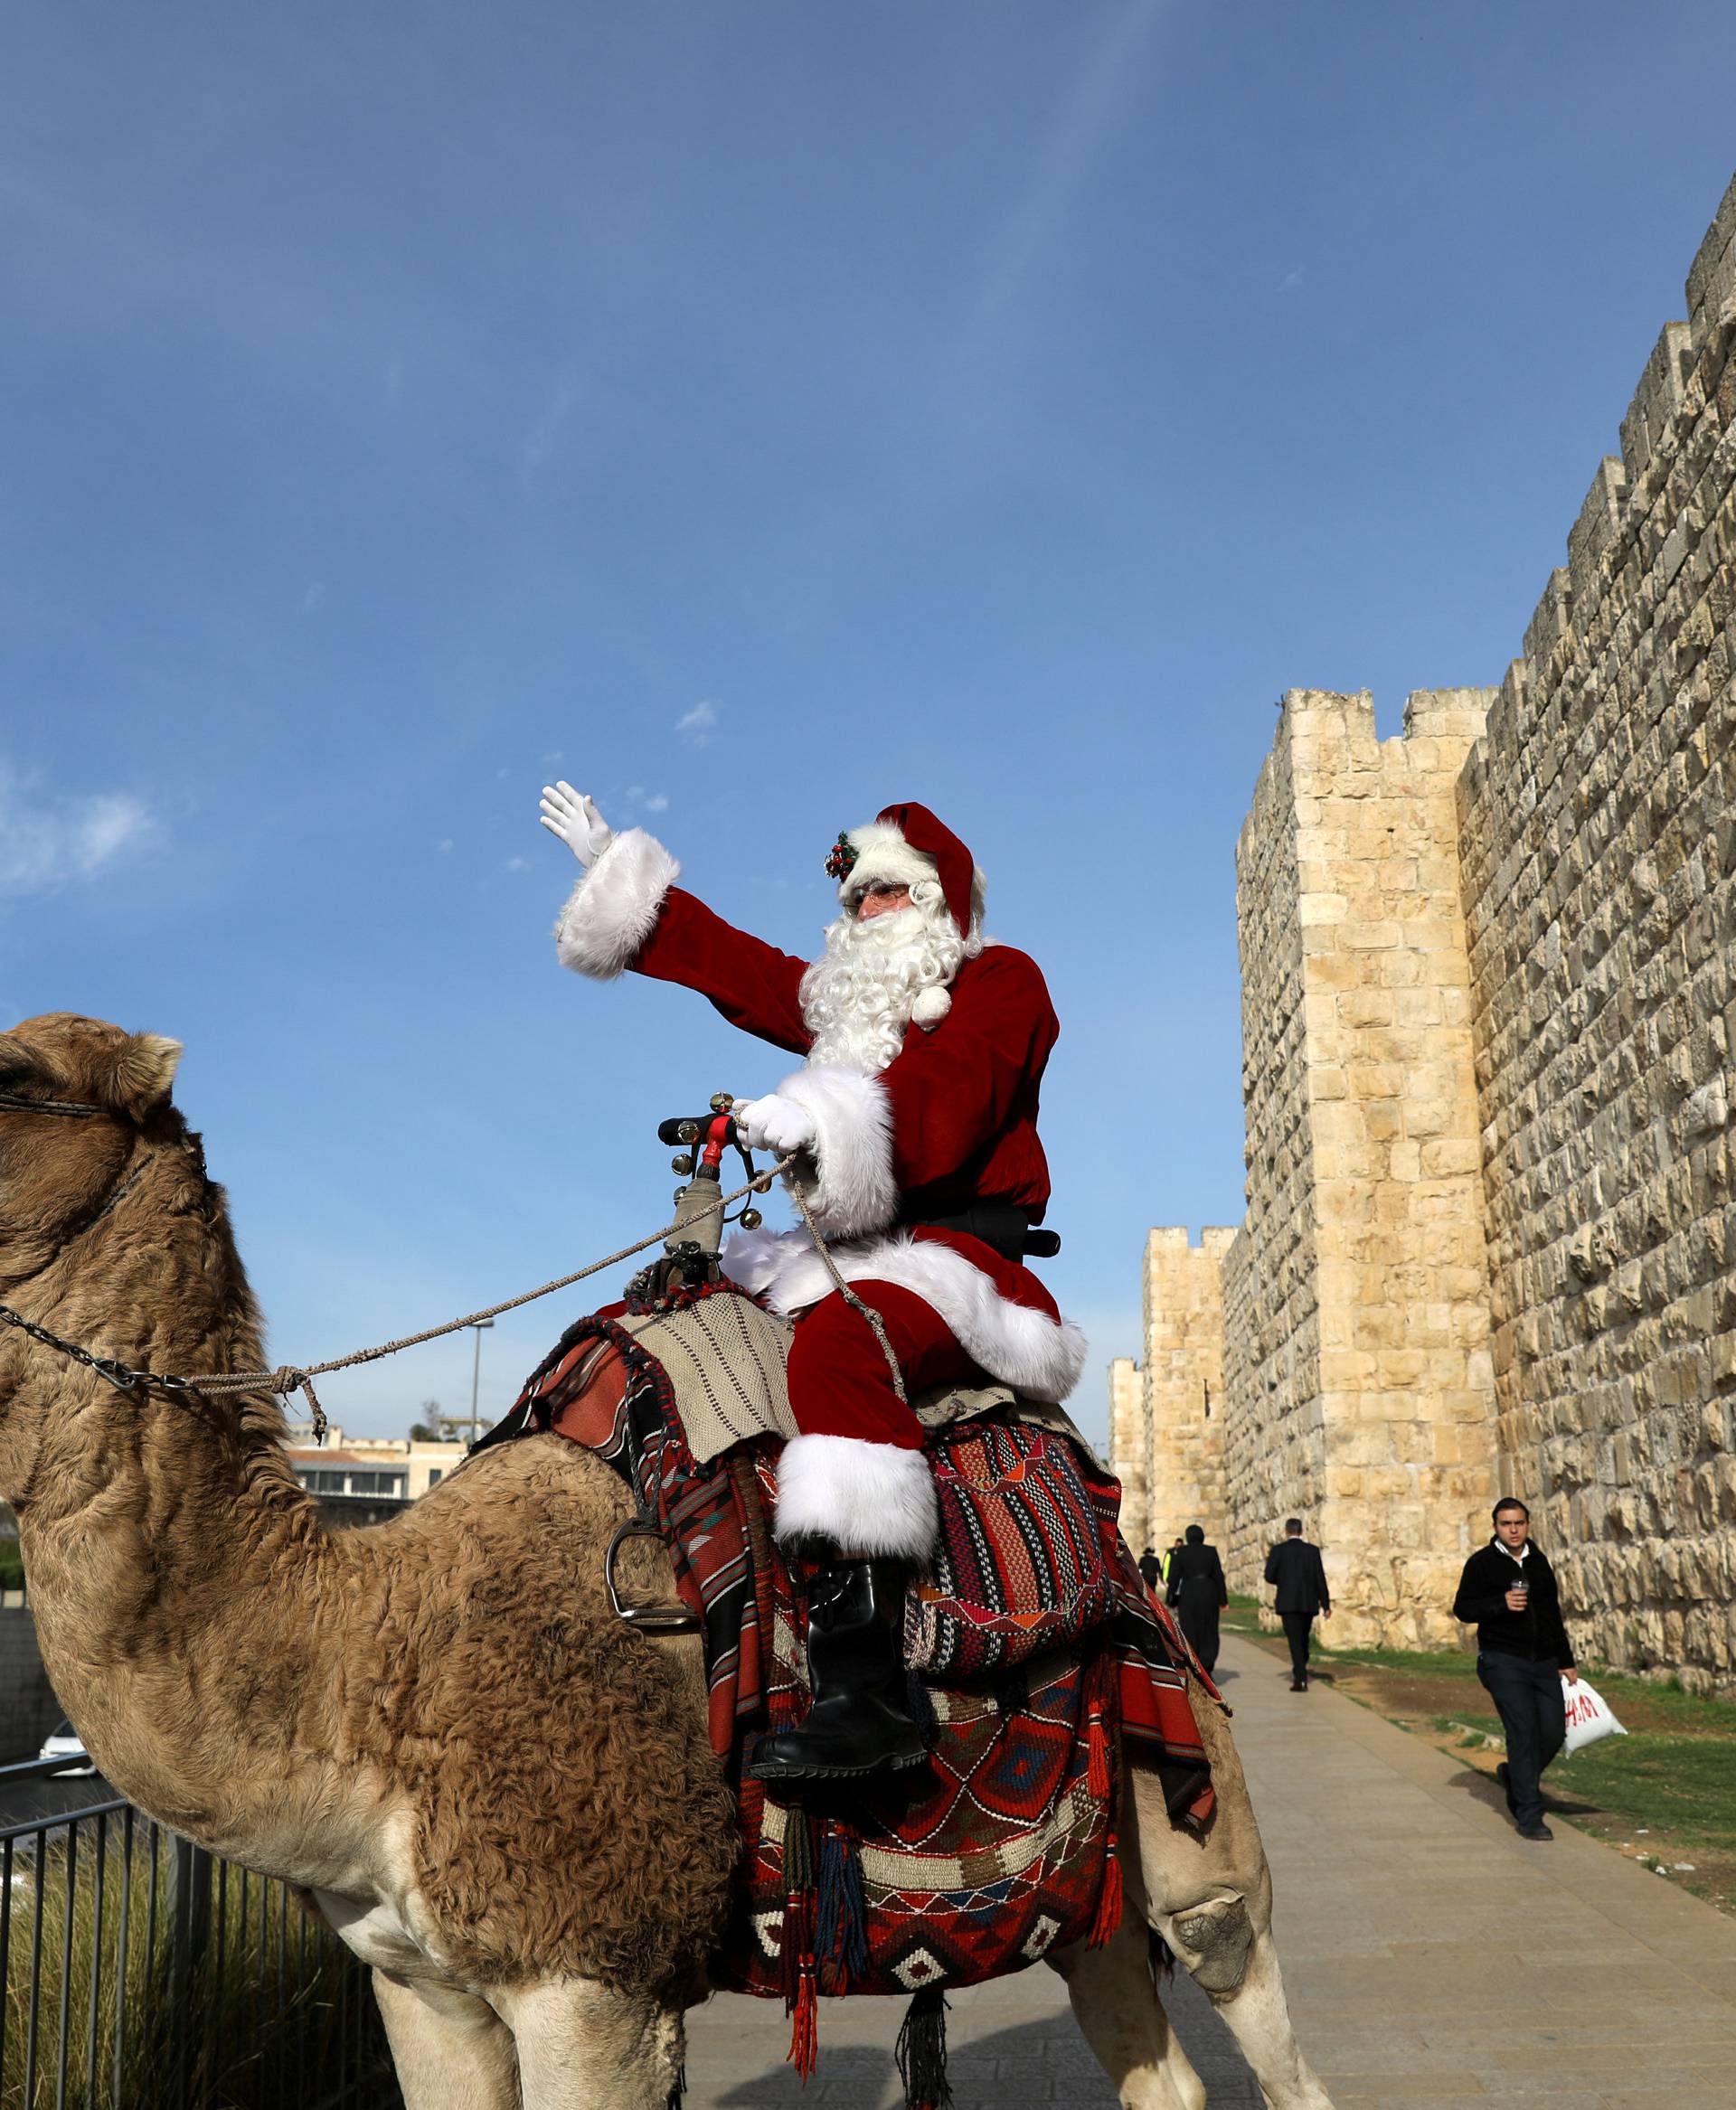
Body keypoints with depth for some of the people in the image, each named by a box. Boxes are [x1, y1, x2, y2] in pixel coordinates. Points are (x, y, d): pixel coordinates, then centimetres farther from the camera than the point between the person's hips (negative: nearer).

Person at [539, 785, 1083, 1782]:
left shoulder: (1000, 982, 2)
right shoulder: (847, 997, 25)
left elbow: (944, 1109, -16)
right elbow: (731, 962, 31)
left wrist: (823, 1117, -31)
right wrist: (617, 869, 34)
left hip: (958, 1254, -9)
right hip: (851, 1254, 9)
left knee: (840, 1340, -39)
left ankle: (867, 1690, -47)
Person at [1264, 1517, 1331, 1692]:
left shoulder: (1278, 1550, -3)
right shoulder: (1313, 1550, 3)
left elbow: (1269, 1576, -6)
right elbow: (1320, 1579, -1)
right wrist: (1326, 1605, 2)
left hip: (1288, 1603, -3)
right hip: (1308, 1603, 3)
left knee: (1295, 1641, -4)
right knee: (1303, 1639, 21)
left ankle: (1301, 1679, -16)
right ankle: (1299, 1672, 33)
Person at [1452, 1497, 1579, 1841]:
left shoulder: (1539, 1562, 14)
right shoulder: (1482, 1563, -2)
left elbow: (1553, 1615, 20)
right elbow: (1462, 1608, -6)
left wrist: (1566, 1661, 20)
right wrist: (1501, 1603, -21)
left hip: (1543, 1663, 5)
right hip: (1503, 1661, -5)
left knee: (1554, 1732, 1)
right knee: (1523, 1731, -11)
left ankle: (1516, 1776, 29)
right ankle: (1529, 1816, -4)